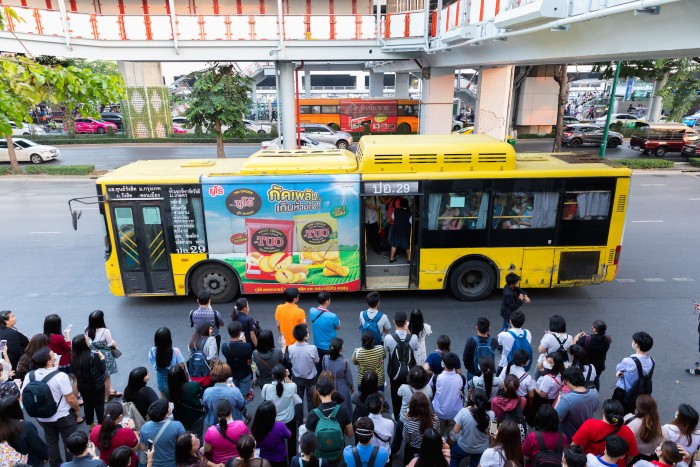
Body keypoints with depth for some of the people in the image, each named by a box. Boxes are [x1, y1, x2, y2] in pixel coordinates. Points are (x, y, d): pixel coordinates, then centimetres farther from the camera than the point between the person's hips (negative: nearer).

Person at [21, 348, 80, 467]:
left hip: (42, 418, 5)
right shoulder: (60, 376, -28)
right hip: (63, 417, -5)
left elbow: (23, 397, -2)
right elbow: (70, 399, -22)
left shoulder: (29, 376, -14)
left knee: (51, 443, 25)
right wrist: (77, 408, -1)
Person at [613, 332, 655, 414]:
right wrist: (625, 373, -8)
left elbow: (617, 369, -10)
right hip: (639, 395, 6)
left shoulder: (628, 361, -31)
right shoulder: (651, 361, -10)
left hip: (622, 395, -6)